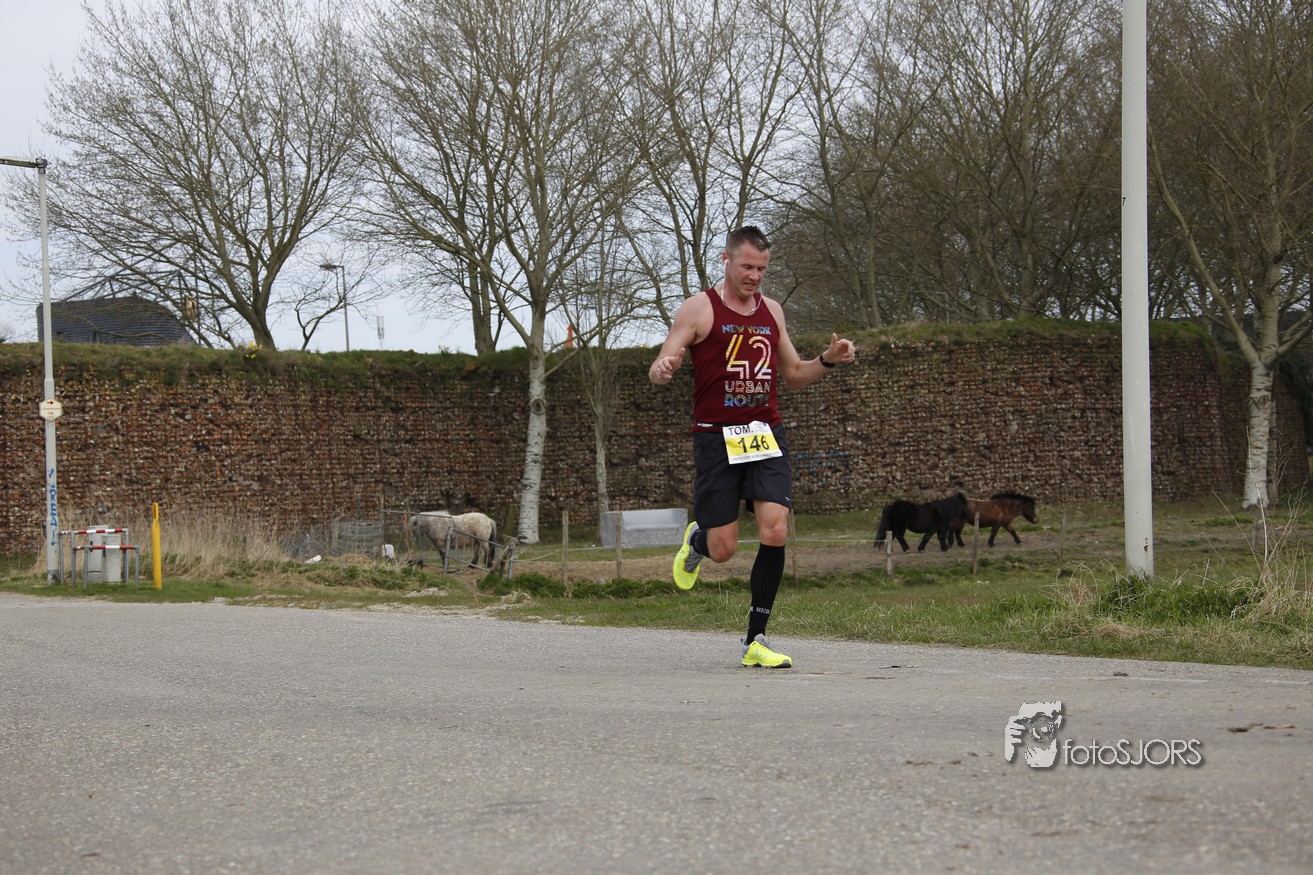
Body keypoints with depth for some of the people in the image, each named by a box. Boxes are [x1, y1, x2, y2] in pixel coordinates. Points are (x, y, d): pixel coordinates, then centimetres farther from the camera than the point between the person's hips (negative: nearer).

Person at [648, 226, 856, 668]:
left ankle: (755, 640, -5)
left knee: (775, 531, -14)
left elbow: (792, 375, 23)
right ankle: (696, 540, 37)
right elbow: (658, 370, -5)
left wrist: (827, 360, 4)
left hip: (766, 434, 3)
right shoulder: (699, 308, -2)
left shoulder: (771, 311, 13)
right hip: (716, 438, -3)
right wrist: (662, 369, -29)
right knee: (723, 548, -3)